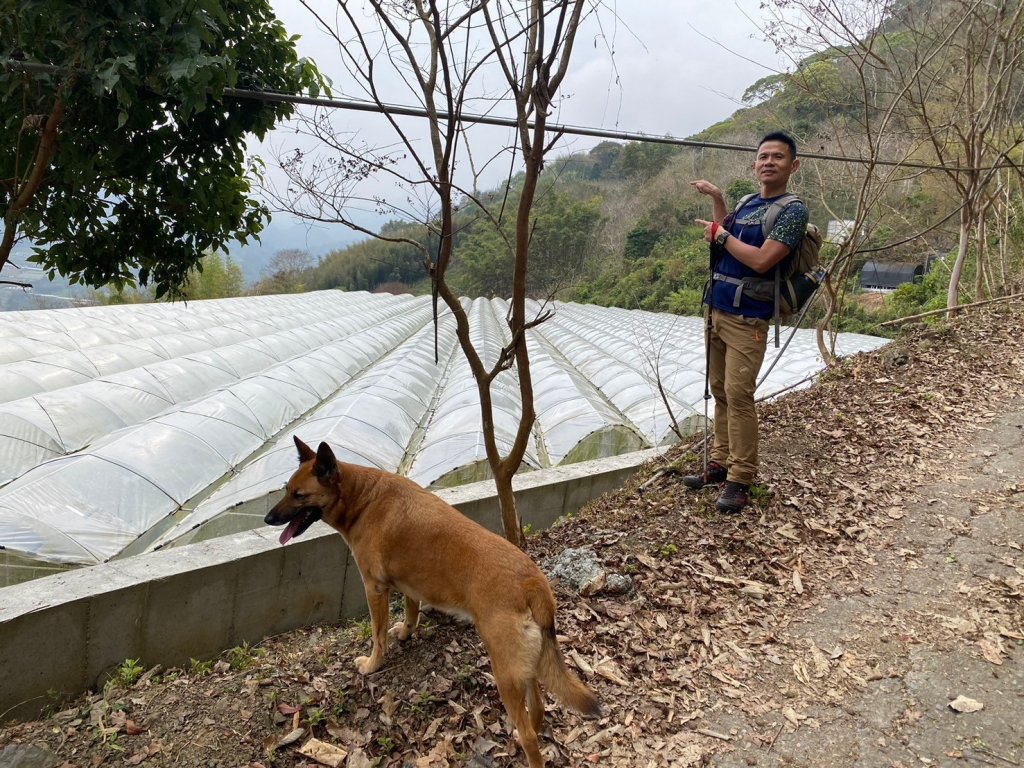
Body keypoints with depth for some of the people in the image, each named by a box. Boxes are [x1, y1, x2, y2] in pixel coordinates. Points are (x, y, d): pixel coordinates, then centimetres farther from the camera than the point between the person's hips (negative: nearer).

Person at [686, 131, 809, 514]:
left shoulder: (792, 210, -8)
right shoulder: (748, 203, 16)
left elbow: (762, 261, -20)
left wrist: (721, 235, -9)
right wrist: (717, 199, 18)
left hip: (746, 318, -7)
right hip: (715, 310, 8)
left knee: (738, 396, -10)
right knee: (720, 392, 11)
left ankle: (740, 479, -2)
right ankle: (720, 464, 20)